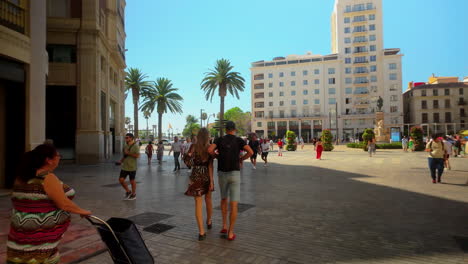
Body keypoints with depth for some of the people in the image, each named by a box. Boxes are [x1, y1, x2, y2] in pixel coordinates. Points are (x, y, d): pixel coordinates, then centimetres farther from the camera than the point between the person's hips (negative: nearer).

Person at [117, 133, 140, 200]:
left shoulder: (135, 146, -11)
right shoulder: (125, 146, 13)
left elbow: (137, 155, -23)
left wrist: (128, 153, -20)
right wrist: (121, 161, 7)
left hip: (132, 167, -7)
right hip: (124, 167, 7)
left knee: (132, 181, 4)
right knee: (121, 180, 2)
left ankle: (133, 194, 22)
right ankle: (128, 192, 21)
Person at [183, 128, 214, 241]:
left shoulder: (193, 146, -6)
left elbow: (187, 160, -12)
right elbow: (210, 165, -13)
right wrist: (211, 181, -12)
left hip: (196, 176, -1)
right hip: (207, 176, 1)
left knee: (198, 203, 2)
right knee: (208, 200, 23)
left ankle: (201, 232, -4)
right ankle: (209, 222, 44)